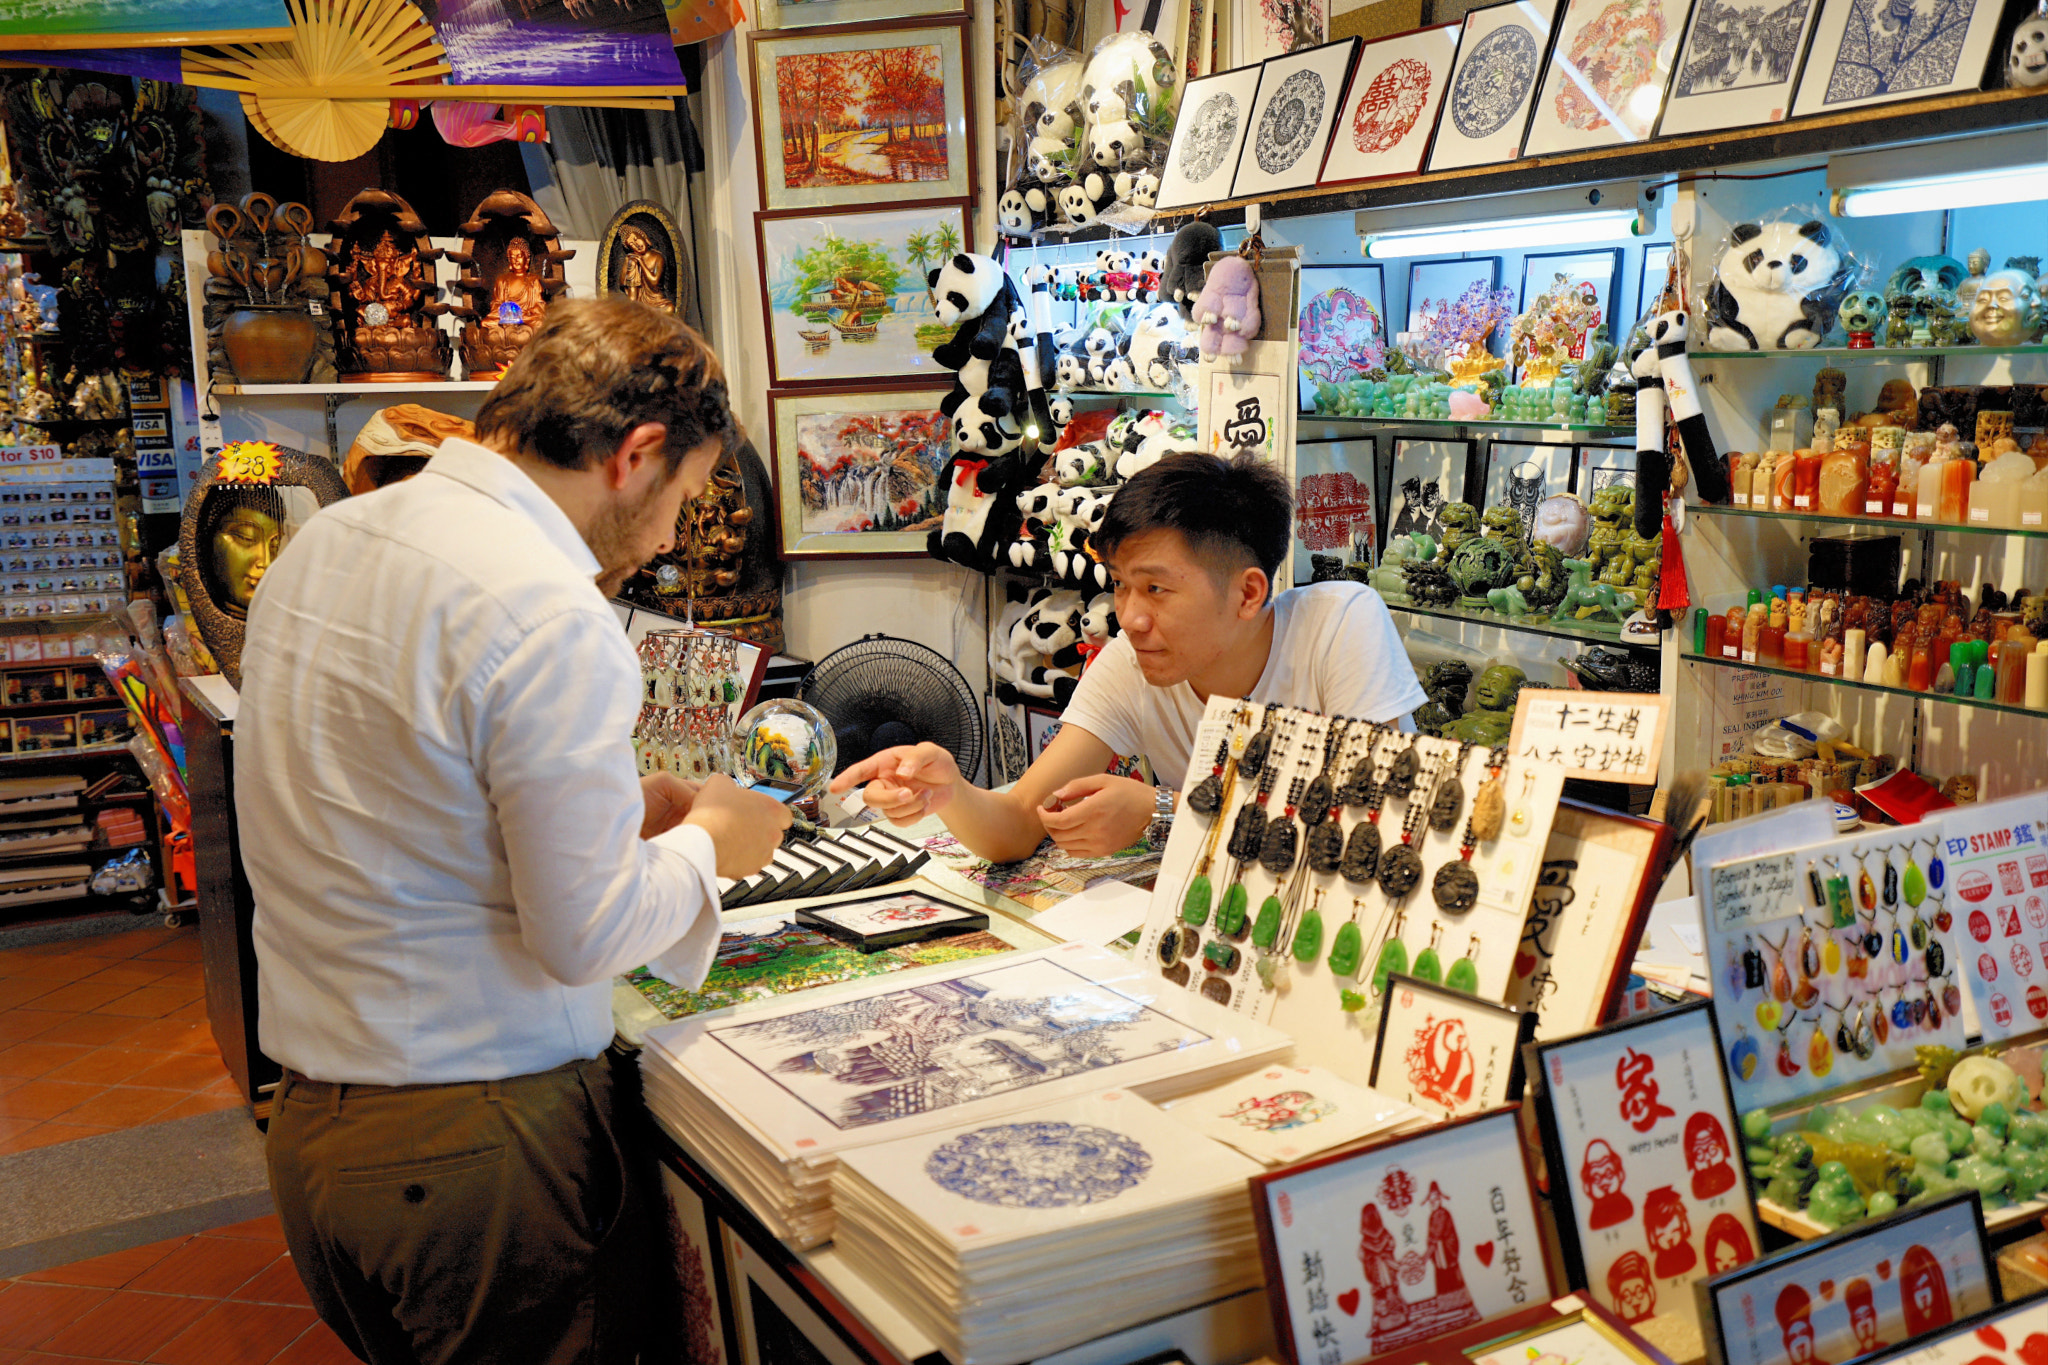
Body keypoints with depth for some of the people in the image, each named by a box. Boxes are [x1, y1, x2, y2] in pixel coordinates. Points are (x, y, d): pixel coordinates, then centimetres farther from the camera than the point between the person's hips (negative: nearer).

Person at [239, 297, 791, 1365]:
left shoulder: (318, 544, 5)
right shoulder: (551, 615, -23)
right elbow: (585, 936, -20)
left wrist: (612, 806, 14)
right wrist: (705, 842, -1)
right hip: (473, 1151, -8)